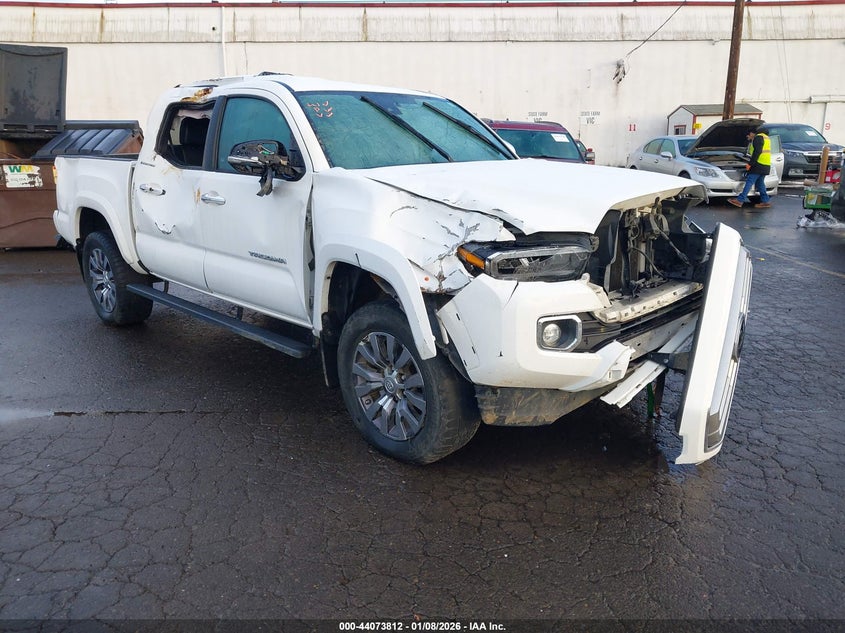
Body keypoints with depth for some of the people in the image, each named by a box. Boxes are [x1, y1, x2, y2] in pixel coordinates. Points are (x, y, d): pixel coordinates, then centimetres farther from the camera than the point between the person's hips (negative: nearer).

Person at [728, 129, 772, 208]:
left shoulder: (758, 138, -7)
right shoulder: (765, 138, 25)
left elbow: (757, 152, -18)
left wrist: (750, 163, -17)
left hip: (759, 165, -10)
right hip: (766, 166, 10)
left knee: (749, 181, -11)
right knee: (760, 182, 12)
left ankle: (740, 200, -14)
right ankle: (765, 201, 11)